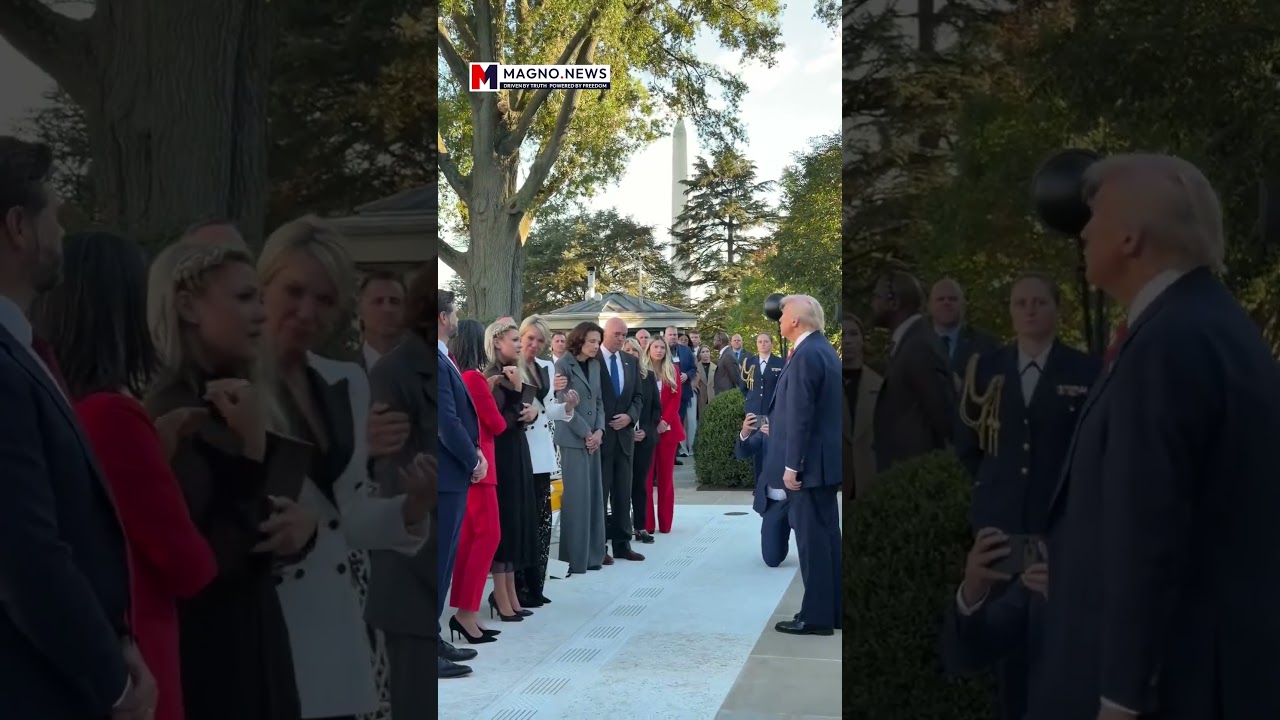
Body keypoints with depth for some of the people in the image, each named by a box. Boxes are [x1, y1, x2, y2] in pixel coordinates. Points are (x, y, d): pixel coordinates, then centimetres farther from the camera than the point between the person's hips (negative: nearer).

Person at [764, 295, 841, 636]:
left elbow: (801, 414, -22)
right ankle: (833, 610, 21)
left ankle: (816, 616, 1)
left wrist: (792, 465, -20)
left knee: (811, 539, -4)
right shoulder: (824, 349, 13)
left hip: (809, 462, -10)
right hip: (825, 458, 10)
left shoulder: (806, 355, -18)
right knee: (826, 536, 14)